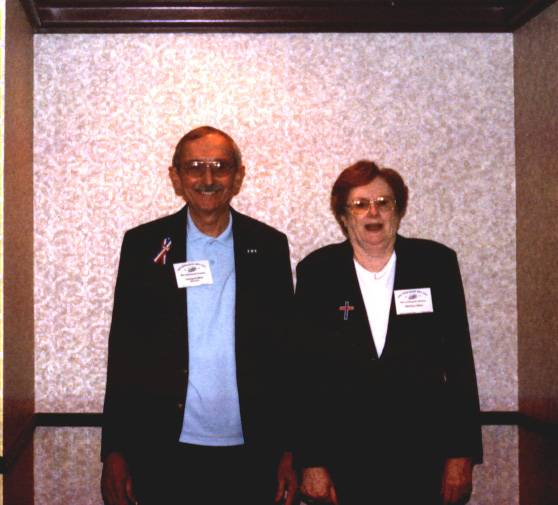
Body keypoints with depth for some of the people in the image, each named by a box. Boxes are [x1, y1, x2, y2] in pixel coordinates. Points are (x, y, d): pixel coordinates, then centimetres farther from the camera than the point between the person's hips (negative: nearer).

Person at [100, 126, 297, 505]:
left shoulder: (269, 246, 3)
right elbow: (123, 353, 2)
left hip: (250, 457, 1)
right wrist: (114, 452, -1)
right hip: (165, 456, -1)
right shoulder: (143, 245, 1)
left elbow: (286, 351, 5)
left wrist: (288, 450, 2)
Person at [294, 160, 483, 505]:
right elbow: (305, 373, -1)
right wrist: (311, 463, -3)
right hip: (342, 461, 0)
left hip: (424, 461, 0)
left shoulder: (437, 263, 0)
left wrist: (463, 455, -1)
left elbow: (460, 362, 1)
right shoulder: (316, 272, -1)